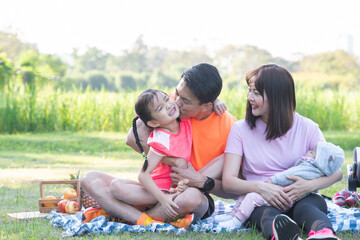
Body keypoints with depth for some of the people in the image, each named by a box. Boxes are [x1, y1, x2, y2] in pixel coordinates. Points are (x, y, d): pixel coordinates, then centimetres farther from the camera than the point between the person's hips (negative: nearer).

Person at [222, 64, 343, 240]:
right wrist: (260, 187, -24)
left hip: (299, 200, 1)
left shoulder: (306, 128, 6)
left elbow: (336, 171, 1)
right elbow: (228, 181, -3)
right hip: (258, 203, -1)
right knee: (266, 212, -36)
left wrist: (310, 185, -21)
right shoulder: (240, 129, 6)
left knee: (315, 203, -34)